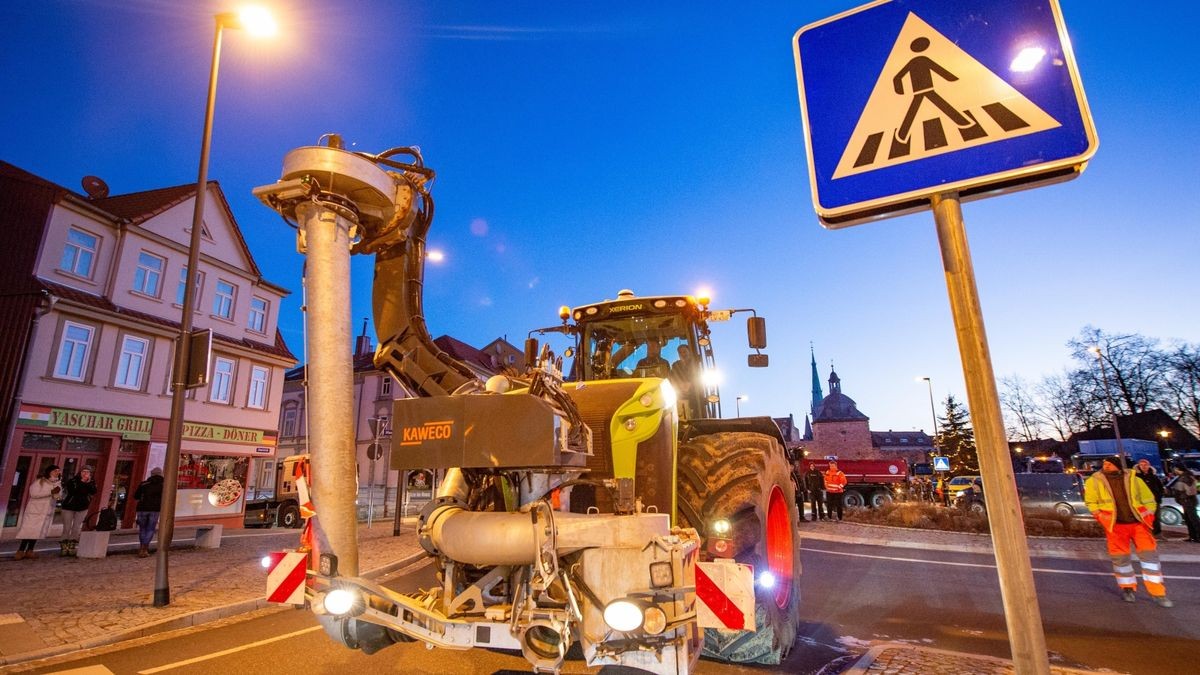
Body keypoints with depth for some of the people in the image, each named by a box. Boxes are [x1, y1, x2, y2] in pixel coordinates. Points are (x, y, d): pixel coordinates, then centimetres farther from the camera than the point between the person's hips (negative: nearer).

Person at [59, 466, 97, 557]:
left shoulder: (92, 482, 1)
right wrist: (81, 483, -24)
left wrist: (88, 483, -22)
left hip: (82, 508, 2)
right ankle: (63, 548, 5)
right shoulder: (72, 480, -7)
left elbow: (93, 492, -14)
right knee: (66, 528, -2)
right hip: (69, 506, -2)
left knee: (77, 529, 3)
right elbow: (72, 491, -20)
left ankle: (71, 547, 10)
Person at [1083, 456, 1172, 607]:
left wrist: (1148, 517, 1)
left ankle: (1158, 592, 8)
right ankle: (1128, 588, 23)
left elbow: (1148, 499, 11)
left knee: (1150, 554, -2)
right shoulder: (1094, 481, -2)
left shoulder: (1133, 479, 3)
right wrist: (1100, 516, -4)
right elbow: (1090, 502, 6)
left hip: (1138, 523, 1)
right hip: (1115, 525, -1)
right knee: (1120, 558, 5)